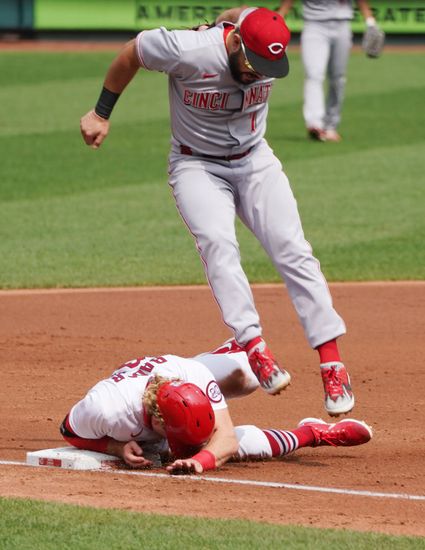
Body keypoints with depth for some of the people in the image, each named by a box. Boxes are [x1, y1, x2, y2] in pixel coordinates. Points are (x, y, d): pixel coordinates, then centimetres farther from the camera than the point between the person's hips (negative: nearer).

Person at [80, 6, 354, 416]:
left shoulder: (269, 54, -15)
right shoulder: (188, 51, -27)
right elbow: (132, 52, -8)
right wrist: (101, 114, 0)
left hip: (255, 161, 3)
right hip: (197, 165, -3)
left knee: (293, 251, -13)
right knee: (218, 244, -29)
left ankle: (332, 366, -17)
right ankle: (255, 348, -37)